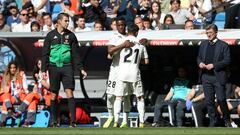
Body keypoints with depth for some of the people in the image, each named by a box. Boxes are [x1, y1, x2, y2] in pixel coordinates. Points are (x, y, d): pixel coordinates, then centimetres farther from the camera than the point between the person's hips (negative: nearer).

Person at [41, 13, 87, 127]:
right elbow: (45, 54, 6)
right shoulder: (51, 35, 5)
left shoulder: (71, 36, 9)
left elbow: (76, 54, 10)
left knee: (69, 92, -10)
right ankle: (54, 120, 11)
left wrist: (81, 69, 3)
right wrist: (44, 70, -3)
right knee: (54, 95, 3)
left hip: (67, 67, 0)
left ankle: (73, 120, -14)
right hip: (54, 67, 0)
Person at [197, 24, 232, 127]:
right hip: (206, 76, 5)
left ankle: (227, 120, 11)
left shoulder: (223, 45, -2)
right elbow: (199, 57, 22)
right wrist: (200, 63, -1)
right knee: (209, 101, 4)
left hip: (218, 77, -5)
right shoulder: (203, 44, 14)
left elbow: (227, 61, -7)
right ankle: (212, 122, 11)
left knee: (221, 99, -7)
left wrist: (214, 65, -15)